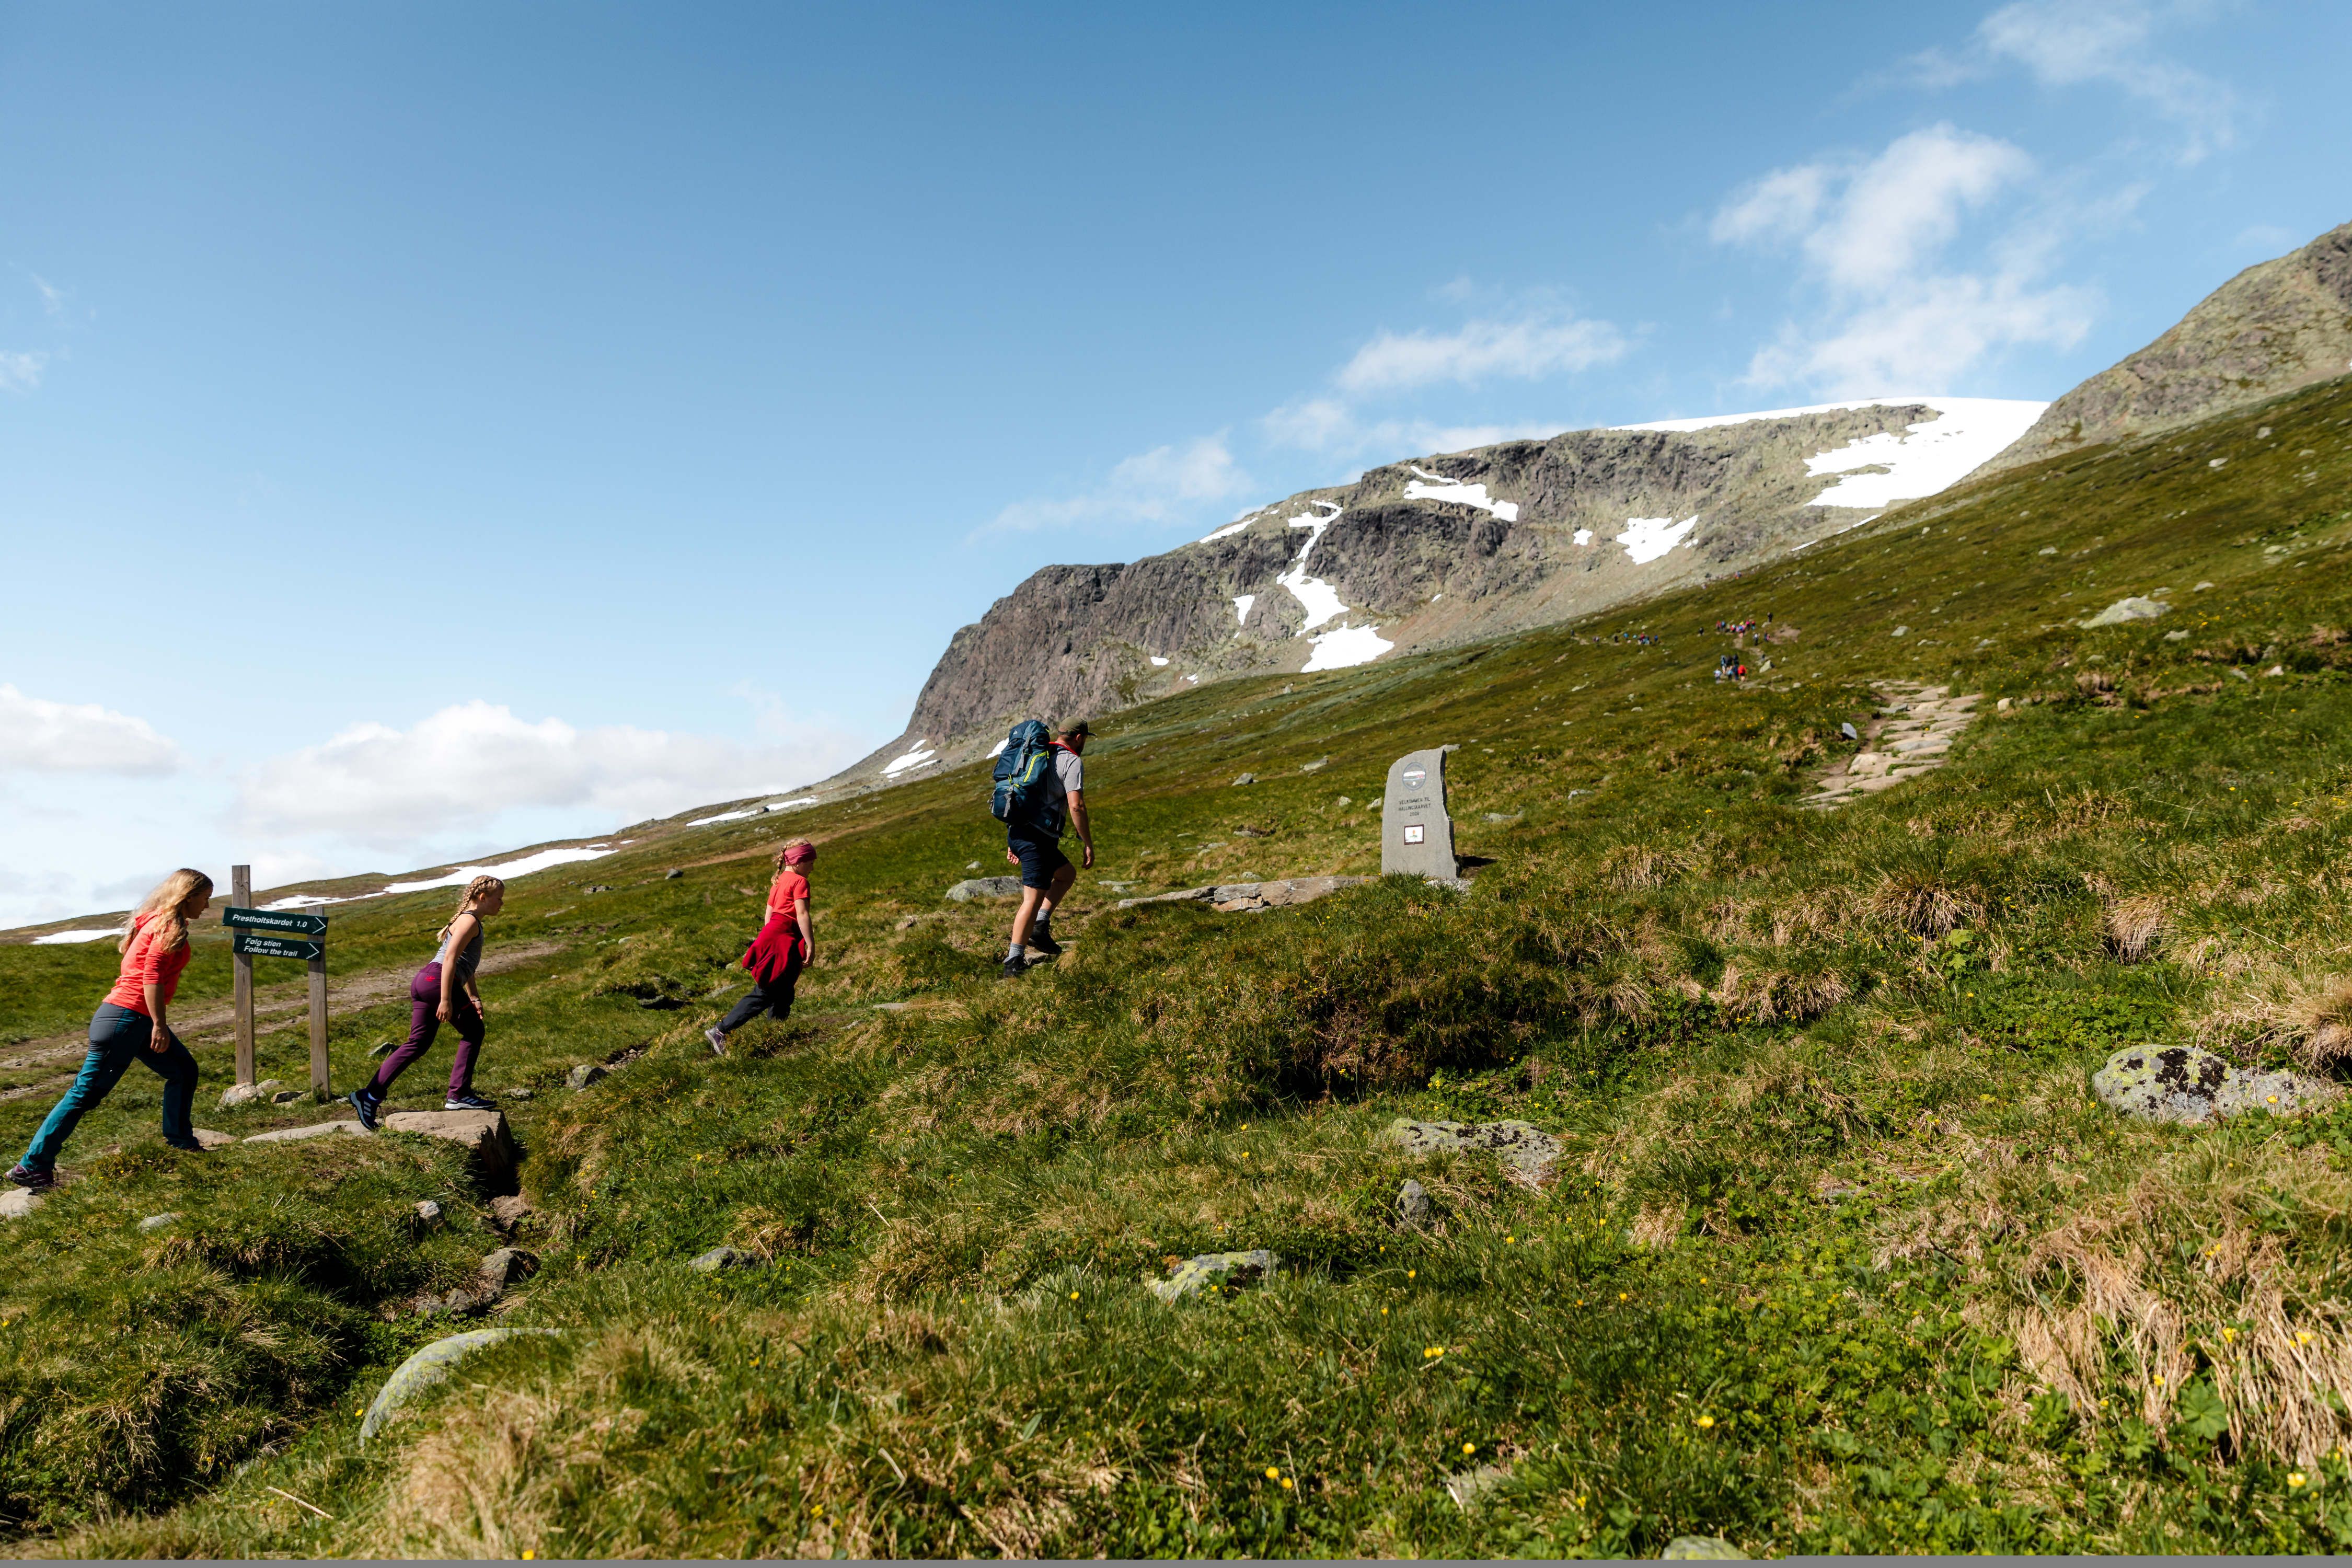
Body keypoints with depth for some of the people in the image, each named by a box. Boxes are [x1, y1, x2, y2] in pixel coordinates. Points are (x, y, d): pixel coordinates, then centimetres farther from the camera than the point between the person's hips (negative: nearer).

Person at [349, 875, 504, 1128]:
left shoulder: (471, 922, 25)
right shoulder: (470, 921, -6)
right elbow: (450, 958, -17)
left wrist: (474, 998, 29)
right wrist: (446, 1000, -22)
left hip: (423, 982, 10)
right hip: (436, 979, -10)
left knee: (418, 1044, 10)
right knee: (474, 1031, 1)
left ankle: (371, 1095, 7)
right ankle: (459, 1095, 1)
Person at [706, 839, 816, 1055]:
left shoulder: (778, 881, 19)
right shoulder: (800, 881, -8)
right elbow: (802, 915, -16)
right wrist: (811, 945, -17)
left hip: (770, 934, 10)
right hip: (783, 942, -10)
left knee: (783, 995, 14)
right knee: (763, 996, -7)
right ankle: (720, 1031, -8)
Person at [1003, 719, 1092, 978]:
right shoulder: (1073, 762, -4)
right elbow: (1076, 806, -16)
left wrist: (1012, 843, 25)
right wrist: (1088, 844, -8)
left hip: (1016, 832, 9)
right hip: (1038, 838, -9)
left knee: (1067, 874, 24)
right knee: (1033, 899, -7)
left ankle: (1040, 927, 13)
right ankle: (1014, 962, -8)